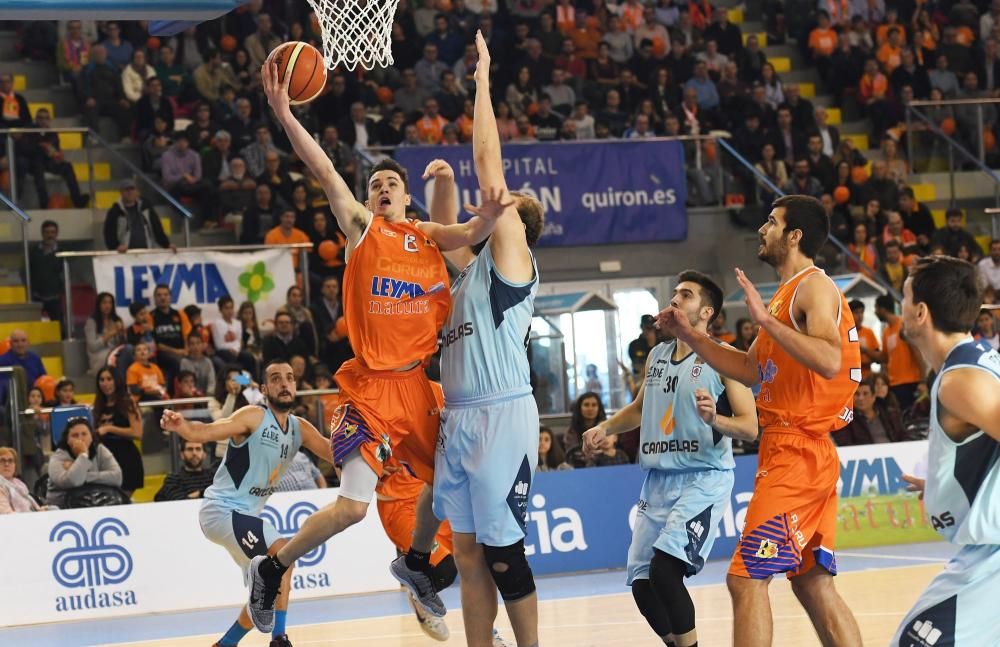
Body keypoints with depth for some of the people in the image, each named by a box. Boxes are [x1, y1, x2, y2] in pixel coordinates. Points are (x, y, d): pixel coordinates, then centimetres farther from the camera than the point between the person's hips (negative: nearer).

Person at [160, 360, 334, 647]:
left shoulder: (300, 429, 6)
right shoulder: (255, 417, -15)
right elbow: (207, 432, -29)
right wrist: (182, 426, -49)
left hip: (246, 515, 9)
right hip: (221, 510, -9)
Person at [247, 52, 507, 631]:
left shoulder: (427, 237, 12)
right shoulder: (362, 227, 1)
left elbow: (471, 234, -5)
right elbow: (325, 171, -11)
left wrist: (491, 213, -29)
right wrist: (284, 114, -22)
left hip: (416, 382, 5)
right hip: (372, 384, -5)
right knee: (353, 505, -13)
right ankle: (271, 570, 6)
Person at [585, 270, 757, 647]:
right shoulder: (657, 356, 13)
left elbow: (750, 428, -11)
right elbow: (640, 408, 30)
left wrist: (715, 419, -29)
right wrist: (606, 428, 14)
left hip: (704, 478, -7)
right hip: (658, 479, 7)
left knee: (665, 567, -24)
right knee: (642, 583, 2)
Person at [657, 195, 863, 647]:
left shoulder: (814, 288, -11)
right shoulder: (787, 294, 20)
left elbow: (829, 361, -27)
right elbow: (751, 371, 24)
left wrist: (765, 320, -27)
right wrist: (689, 336, 17)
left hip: (797, 453, -10)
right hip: (792, 452, 10)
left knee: (746, 578, -11)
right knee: (812, 583, 11)